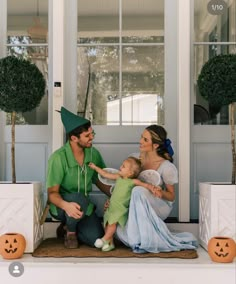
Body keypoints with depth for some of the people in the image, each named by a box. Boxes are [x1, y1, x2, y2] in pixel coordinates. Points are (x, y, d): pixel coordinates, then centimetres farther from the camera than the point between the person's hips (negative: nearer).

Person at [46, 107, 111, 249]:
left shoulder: (94, 154, -7)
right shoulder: (59, 157, -22)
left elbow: (101, 182, 6)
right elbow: (52, 193, -20)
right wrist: (66, 205, -42)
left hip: (84, 205, 5)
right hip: (61, 206, -4)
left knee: (96, 239, -16)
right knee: (79, 199, -37)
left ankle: (69, 226, 15)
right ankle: (70, 231, -5)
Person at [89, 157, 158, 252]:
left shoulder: (133, 181, -9)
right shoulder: (118, 177, 8)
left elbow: (145, 184, -14)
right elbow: (106, 174, 16)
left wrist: (153, 188, -33)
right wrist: (95, 167, 19)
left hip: (121, 209, -6)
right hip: (111, 207, 6)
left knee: (113, 222, -21)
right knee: (107, 223, 3)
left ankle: (105, 239, -6)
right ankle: (110, 243, 13)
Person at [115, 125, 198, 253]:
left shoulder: (166, 167, -18)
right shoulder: (137, 158, -4)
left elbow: (172, 196, -7)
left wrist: (161, 193, -29)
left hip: (160, 207, -4)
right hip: (138, 208, 4)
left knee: (138, 190, -37)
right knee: (121, 232, -27)